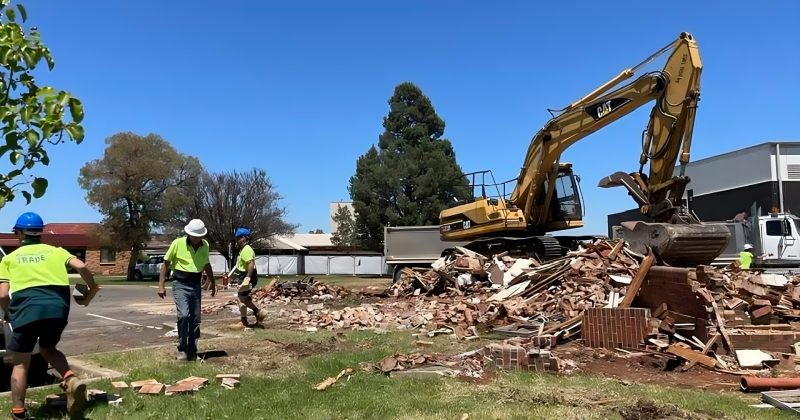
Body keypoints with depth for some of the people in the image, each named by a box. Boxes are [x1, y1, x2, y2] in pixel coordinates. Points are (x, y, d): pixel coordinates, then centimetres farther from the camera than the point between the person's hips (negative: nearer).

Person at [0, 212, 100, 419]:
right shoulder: (55, 251, 21)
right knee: (48, 348, 26)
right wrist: (91, 291, 18)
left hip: (27, 308, -2)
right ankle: (71, 380, 1)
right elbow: (81, 266, 4)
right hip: (57, 306, 2)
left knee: (20, 363, 16)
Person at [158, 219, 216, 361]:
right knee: (184, 315, -19)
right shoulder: (178, 243, -9)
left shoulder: (205, 245, 5)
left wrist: (213, 283, 22)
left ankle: (192, 352, 18)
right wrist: (161, 285, -7)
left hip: (196, 285, 5)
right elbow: (166, 264, -3)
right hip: (180, 284, -4)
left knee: (195, 319, 7)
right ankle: (182, 350, -3)